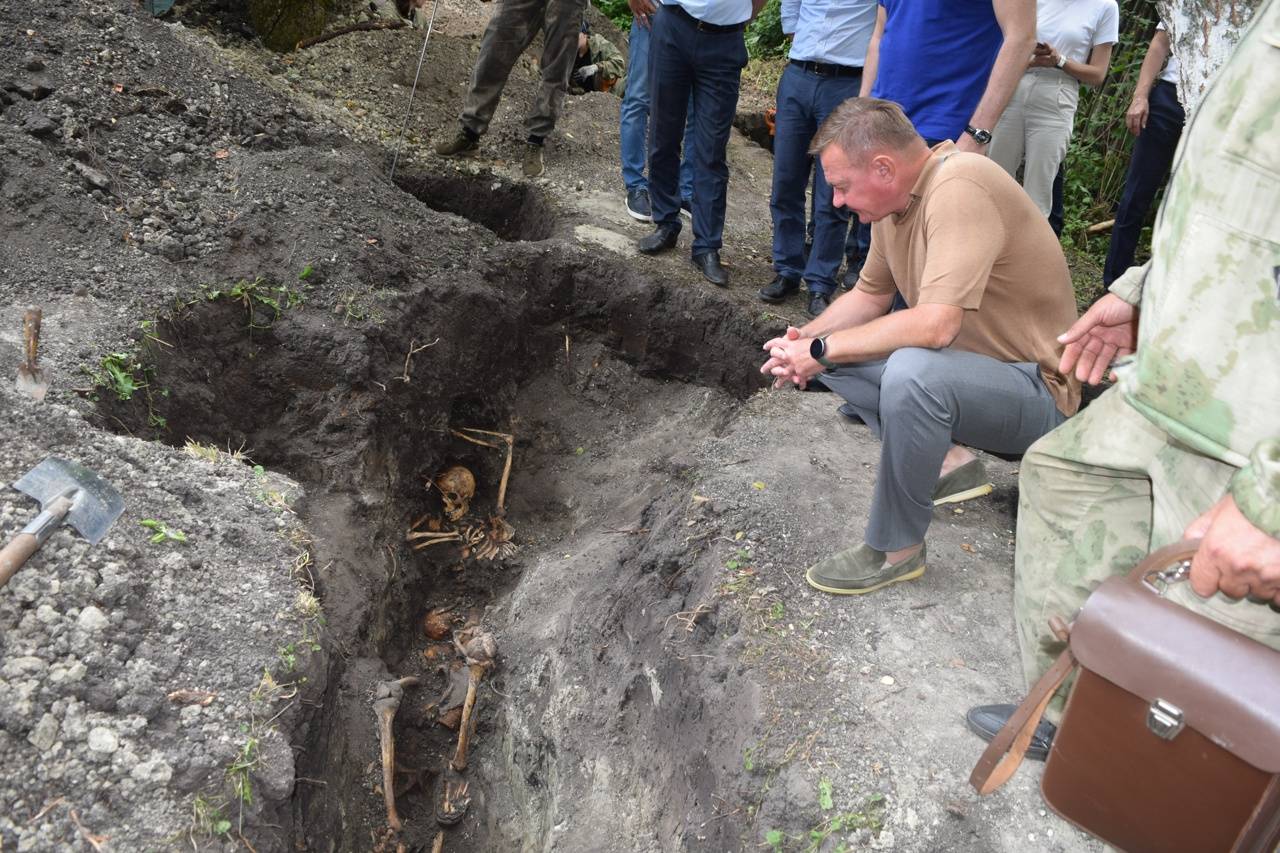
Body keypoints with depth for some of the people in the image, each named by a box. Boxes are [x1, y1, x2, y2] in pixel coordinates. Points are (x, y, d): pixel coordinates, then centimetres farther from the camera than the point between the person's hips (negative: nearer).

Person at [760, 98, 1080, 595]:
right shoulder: (898, 196, 0)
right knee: (836, 348, 4)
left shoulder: (959, 190, -27)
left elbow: (935, 325, -36)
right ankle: (947, 462, 3)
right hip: (969, 366, 9)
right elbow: (870, 295, 13)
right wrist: (806, 340, -5)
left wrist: (823, 349, -24)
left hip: (1036, 391, -9)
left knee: (913, 371, -37)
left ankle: (896, 550, -17)